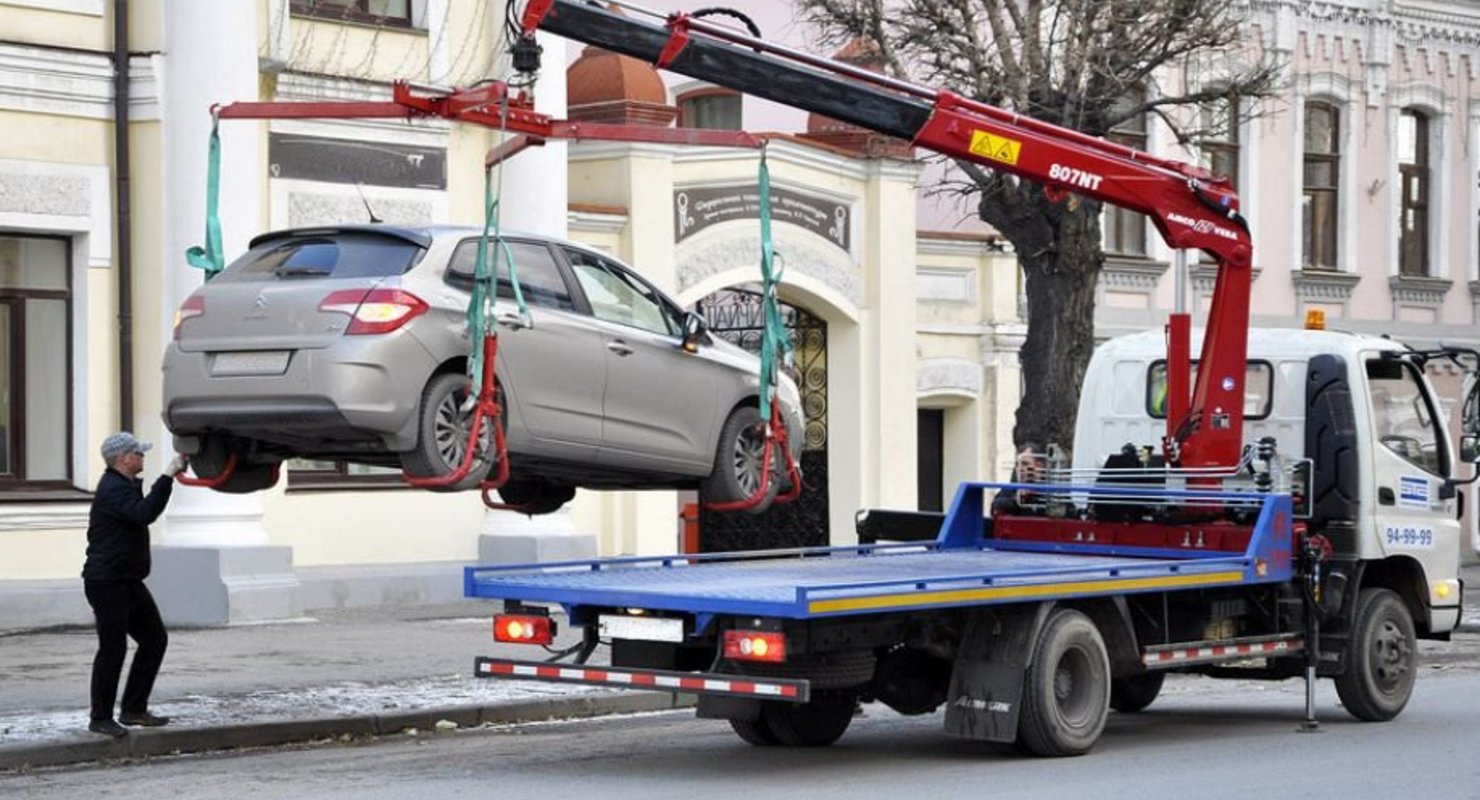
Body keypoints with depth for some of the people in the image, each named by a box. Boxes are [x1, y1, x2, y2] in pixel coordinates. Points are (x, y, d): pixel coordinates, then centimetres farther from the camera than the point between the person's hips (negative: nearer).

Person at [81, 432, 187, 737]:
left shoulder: (125, 485, 15)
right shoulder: (113, 489, -18)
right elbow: (145, 512, -34)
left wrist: (178, 468, 18)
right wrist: (168, 476, -34)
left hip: (129, 581, 10)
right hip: (107, 582, -10)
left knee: (155, 639, 9)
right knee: (113, 649, -6)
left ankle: (133, 709, 15)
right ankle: (101, 718, 4)